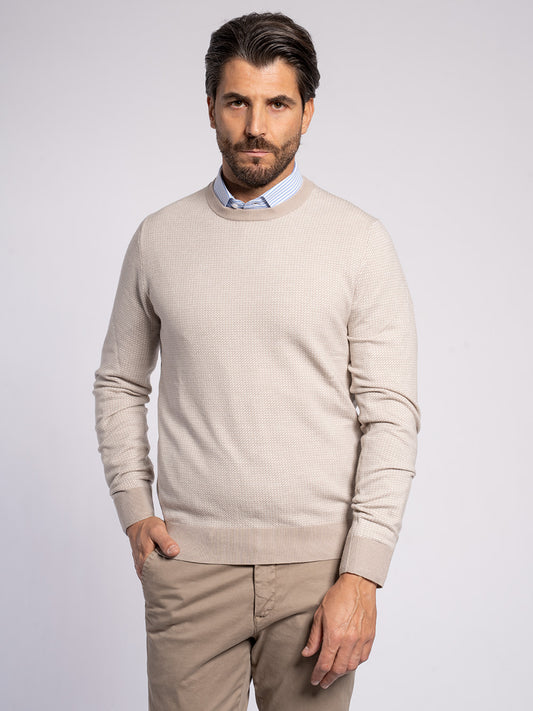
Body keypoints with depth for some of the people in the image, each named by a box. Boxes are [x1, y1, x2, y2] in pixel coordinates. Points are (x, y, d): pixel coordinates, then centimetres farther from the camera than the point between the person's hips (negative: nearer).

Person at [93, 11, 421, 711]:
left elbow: (391, 414, -5)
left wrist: (362, 574, -11)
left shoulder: (360, 241, -2)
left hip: (318, 562, -1)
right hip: (190, 558, 2)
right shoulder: (159, 238, 6)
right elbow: (120, 384, 15)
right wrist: (134, 508, 2)